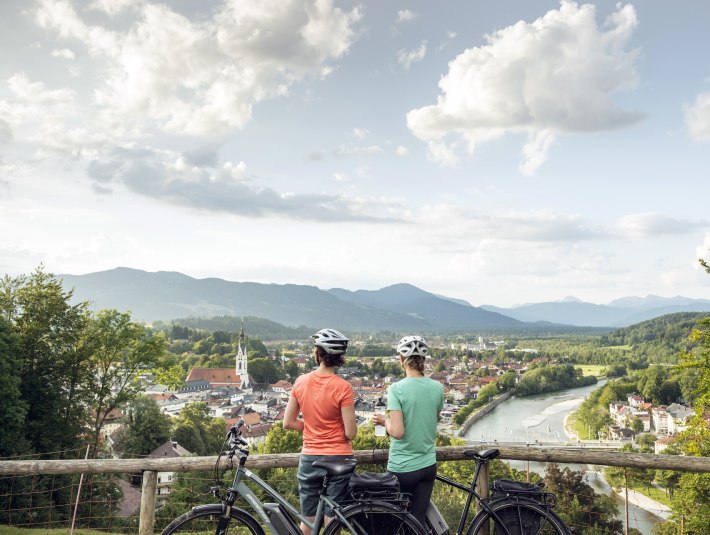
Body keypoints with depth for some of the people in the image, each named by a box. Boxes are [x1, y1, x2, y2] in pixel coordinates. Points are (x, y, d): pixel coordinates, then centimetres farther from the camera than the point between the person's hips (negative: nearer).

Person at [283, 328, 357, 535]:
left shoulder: (301, 382, -4)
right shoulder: (342, 387, -16)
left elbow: (288, 422, 3)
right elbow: (350, 433, -13)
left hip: (309, 459, 3)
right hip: (337, 459, -3)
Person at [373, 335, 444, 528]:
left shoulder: (397, 389, -17)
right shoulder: (437, 387, -2)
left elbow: (397, 432, -21)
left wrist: (385, 420, -1)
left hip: (402, 468, -4)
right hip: (428, 465, 4)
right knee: (419, 520, 12)